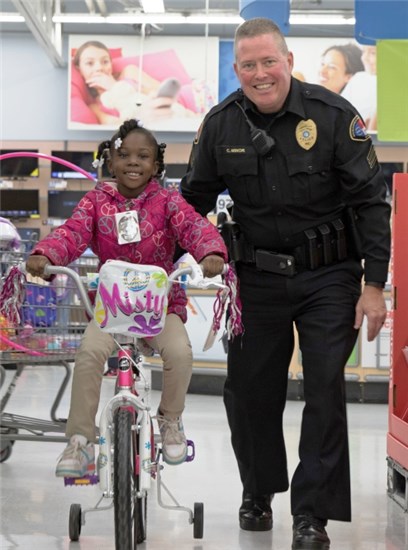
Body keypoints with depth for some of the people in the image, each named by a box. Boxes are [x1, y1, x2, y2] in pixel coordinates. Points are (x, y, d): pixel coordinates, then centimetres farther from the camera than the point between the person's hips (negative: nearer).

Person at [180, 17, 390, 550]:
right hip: (258, 278, 3)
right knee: (250, 390, 9)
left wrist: (373, 285, -13)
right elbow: (193, 202, 10)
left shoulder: (333, 115, -12)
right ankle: (258, 491, 32)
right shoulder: (221, 125, -2)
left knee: (325, 391, -5)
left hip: (329, 277, -3)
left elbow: (370, 201, -10)